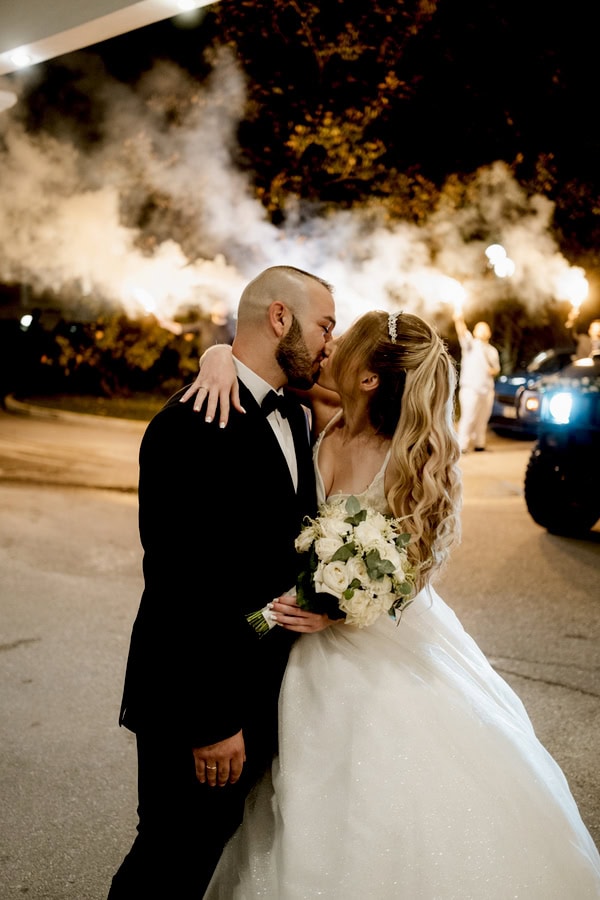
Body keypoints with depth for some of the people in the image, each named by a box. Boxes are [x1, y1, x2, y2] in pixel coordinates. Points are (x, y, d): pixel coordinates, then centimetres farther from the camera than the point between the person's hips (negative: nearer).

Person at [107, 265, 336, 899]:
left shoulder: (292, 417, 8)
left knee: (225, 837, 21)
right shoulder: (193, 425, -21)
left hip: (263, 689, 8)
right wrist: (211, 721, -21)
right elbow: (182, 583, -23)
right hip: (198, 701, -8)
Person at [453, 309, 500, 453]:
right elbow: (462, 333, -19)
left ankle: (479, 443, 19)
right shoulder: (470, 344, 1)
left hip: (487, 389, 6)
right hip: (470, 387, -6)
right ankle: (462, 445, -13)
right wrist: (459, 320, -39)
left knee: (482, 419, 9)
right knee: (468, 417, -12)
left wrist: (493, 370, -2)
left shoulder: (492, 351, 20)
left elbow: (497, 369, 24)